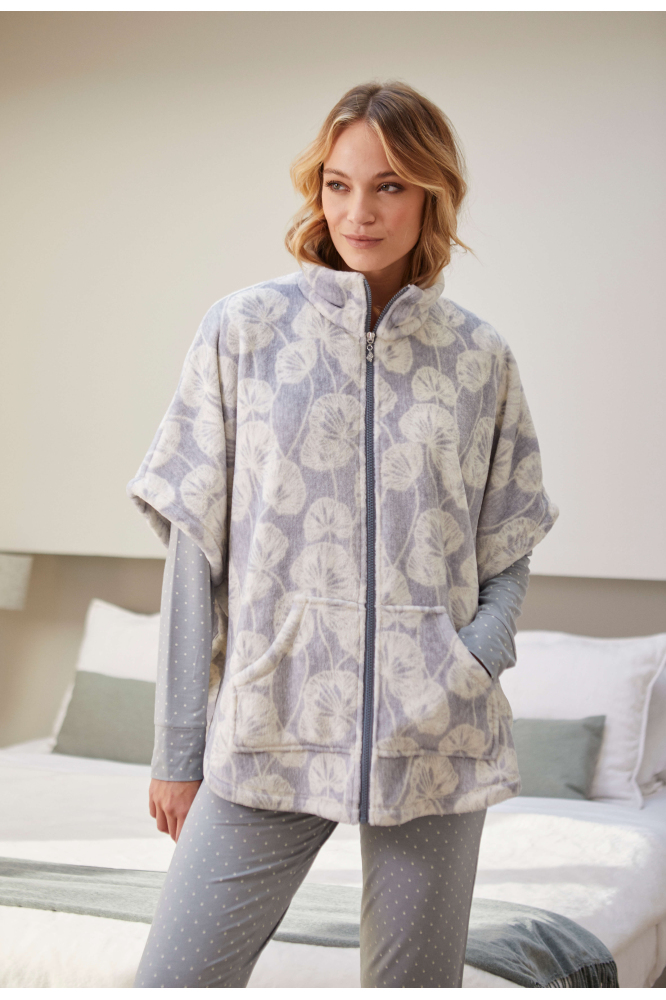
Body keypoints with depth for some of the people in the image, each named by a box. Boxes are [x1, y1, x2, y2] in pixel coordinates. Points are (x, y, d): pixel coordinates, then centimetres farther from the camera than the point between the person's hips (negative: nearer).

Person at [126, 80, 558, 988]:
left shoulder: (481, 358, 6)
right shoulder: (244, 329, 1)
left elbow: (508, 553, 12)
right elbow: (196, 546, 1)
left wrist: (474, 661, -8)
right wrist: (178, 747, 0)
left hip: (438, 741, 2)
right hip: (269, 731, -1)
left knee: (415, 981, 11)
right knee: (175, 979, -4)